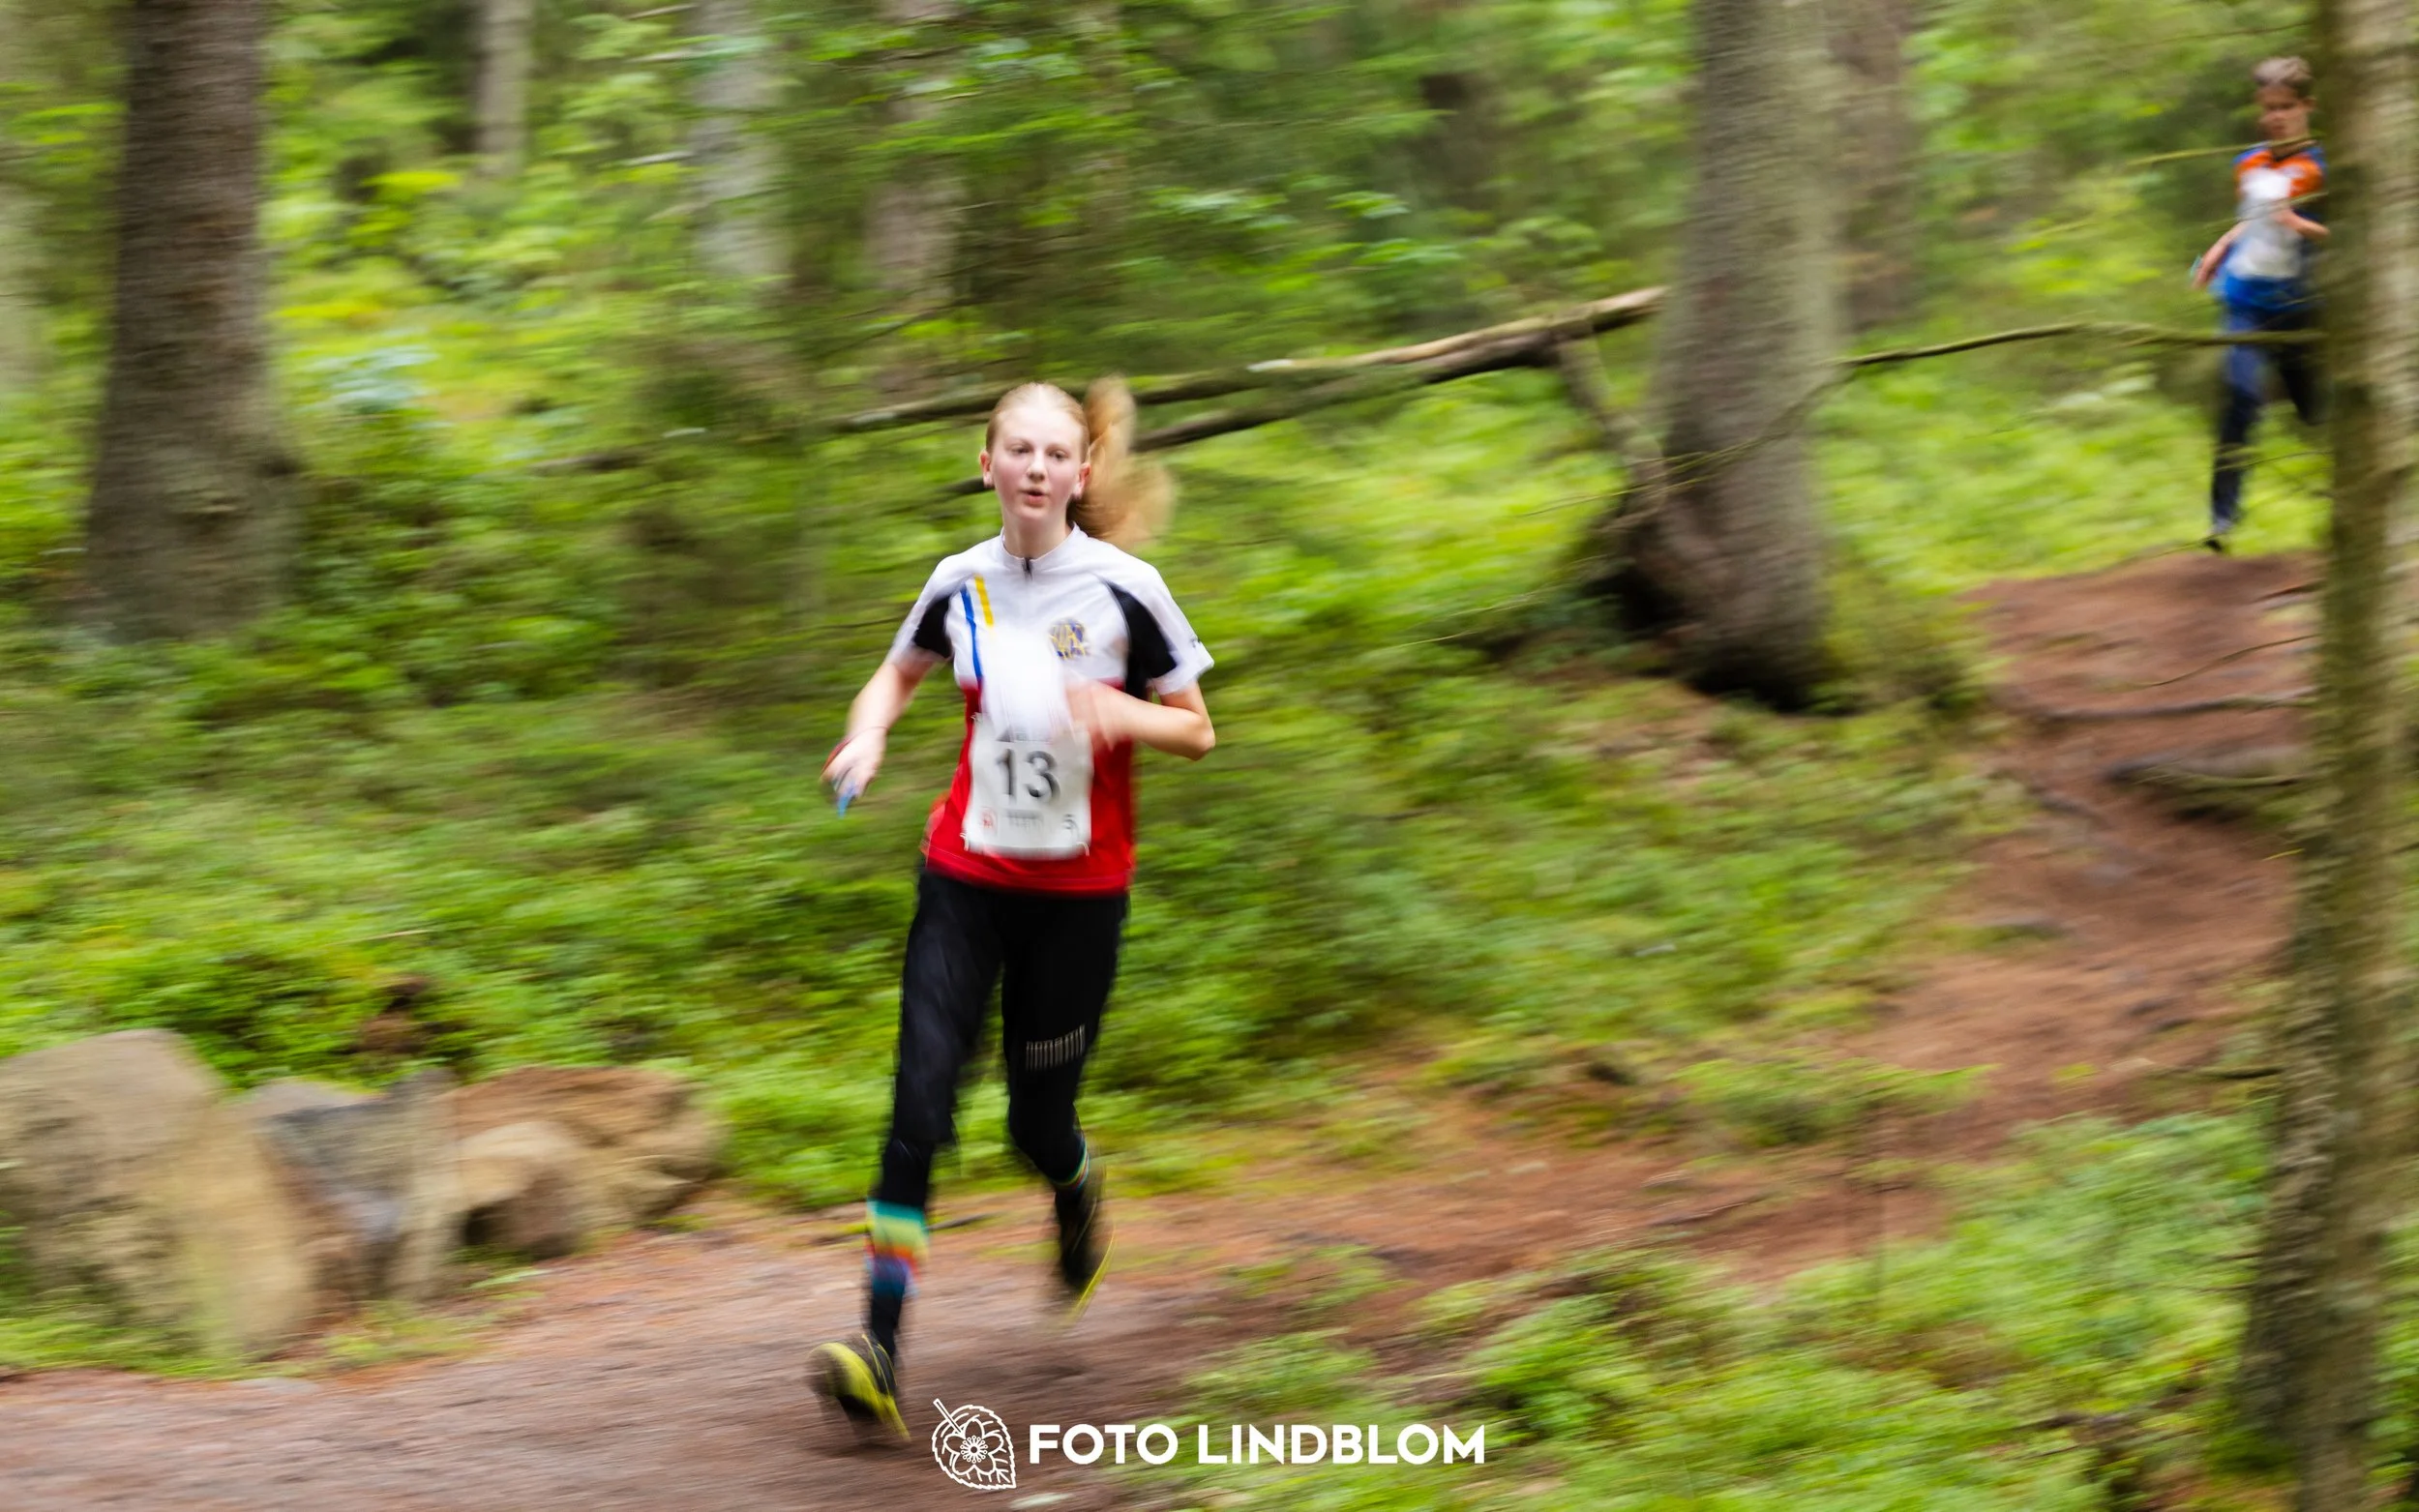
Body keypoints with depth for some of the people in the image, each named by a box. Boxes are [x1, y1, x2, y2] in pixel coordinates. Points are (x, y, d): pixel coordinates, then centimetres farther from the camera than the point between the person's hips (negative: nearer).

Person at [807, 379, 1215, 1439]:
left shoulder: (1124, 589, -6)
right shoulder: (961, 585, 2)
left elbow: (1196, 731, 0)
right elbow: (897, 675, 21)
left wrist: (1120, 715, -20)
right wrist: (866, 737, 0)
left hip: (1079, 888, -2)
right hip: (966, 875, 2)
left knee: (1038, 1119, 4)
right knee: (920, 1099, -12)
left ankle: (1079, 1202, 43)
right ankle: (881, 1349, -17)